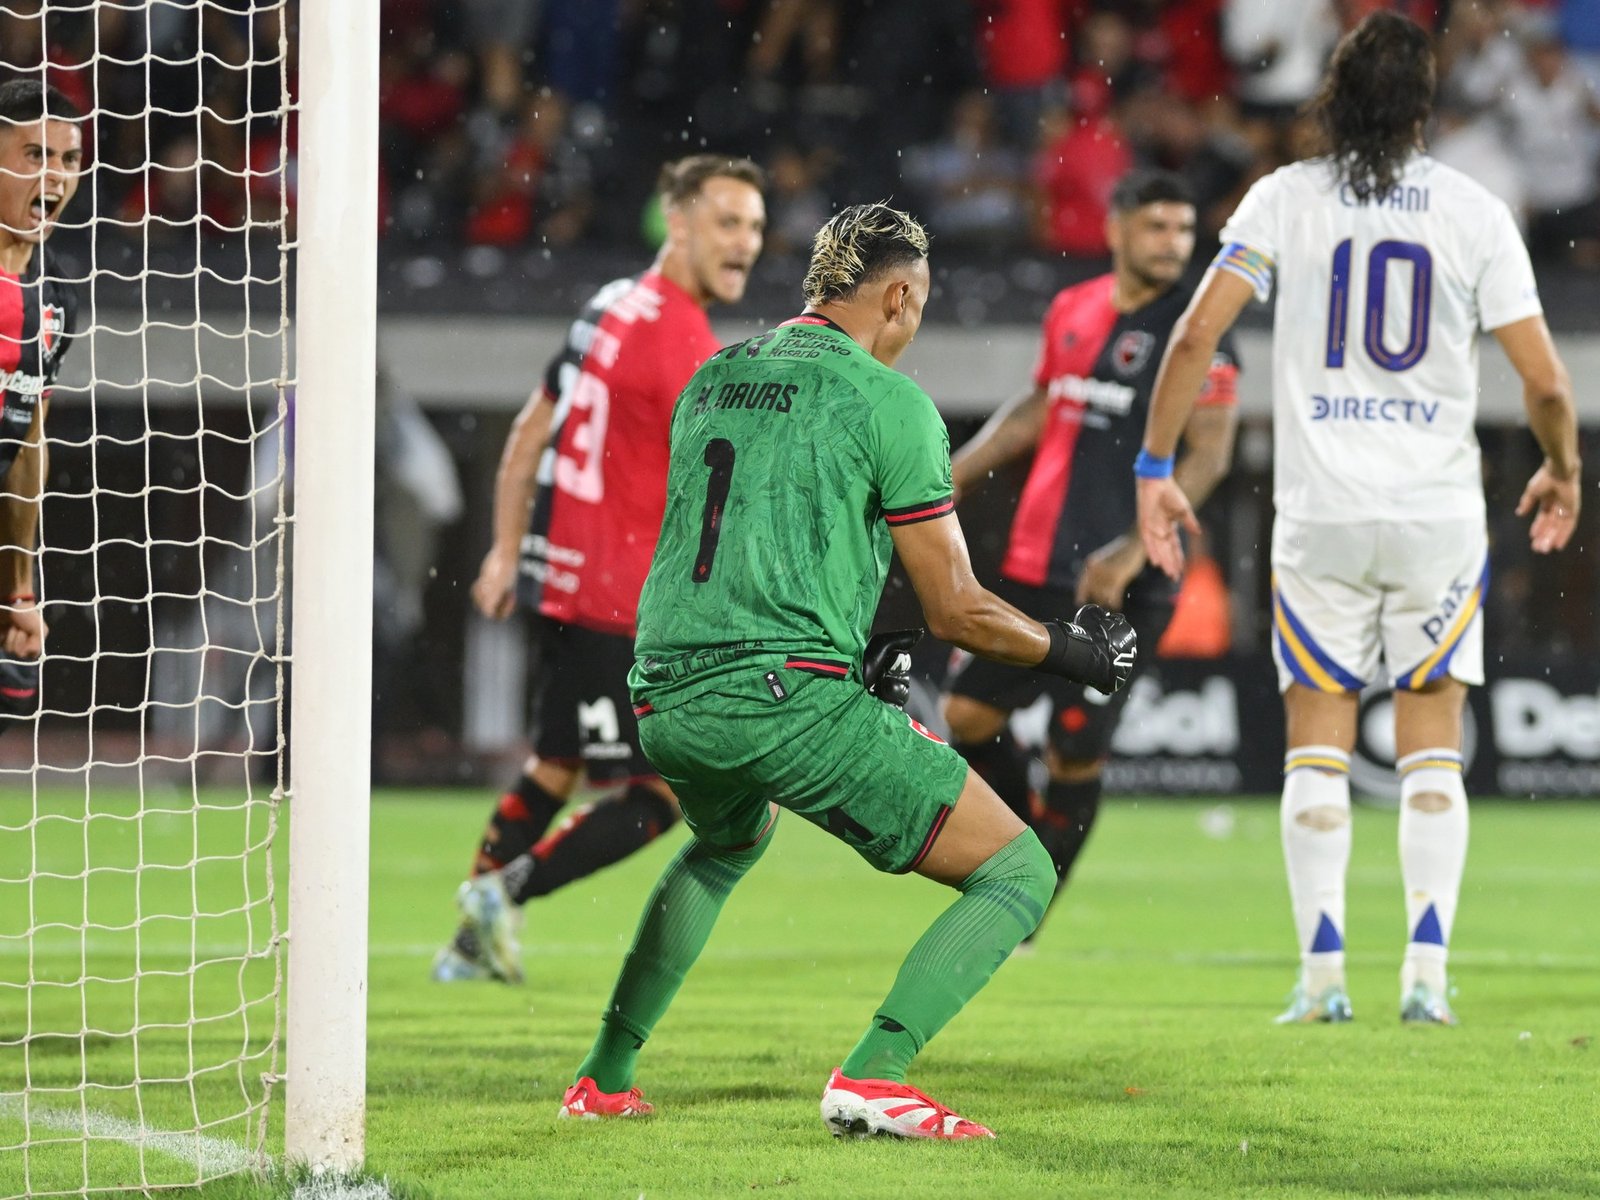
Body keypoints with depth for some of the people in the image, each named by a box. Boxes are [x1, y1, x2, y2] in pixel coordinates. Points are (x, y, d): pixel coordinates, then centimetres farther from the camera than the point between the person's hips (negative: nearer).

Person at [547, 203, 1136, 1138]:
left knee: (728, 843, 41)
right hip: (790, 696, -7)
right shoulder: (888, 401, -2)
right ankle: (874, 1074, -19)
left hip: (667, 700, 7)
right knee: (1018, 875, 0)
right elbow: (956, 610, -1)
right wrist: (1070, 651, 16)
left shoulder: (710, 382, 19)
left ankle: (606, 1077, 35)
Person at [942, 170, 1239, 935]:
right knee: (969, 710, 6)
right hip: (1037, 563, 6)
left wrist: (1132, 552, -22)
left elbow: (1208, 455, -14)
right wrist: (949, 482, 25)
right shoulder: (1072, 311, 10)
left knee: (1075, 750, -8)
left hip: (1120, 584, -6)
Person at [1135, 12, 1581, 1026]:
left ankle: (1323, 972, 0)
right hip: (1439, 513, 0)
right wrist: (1563, 472, 16)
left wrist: (1156, 465, 1)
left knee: (1317, 740, 8)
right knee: (1432, 741, 9)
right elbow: (1544, 380, -3)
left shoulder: (1286, 199, -1)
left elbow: (1195, 339, -8)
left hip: (1322, 515, 0)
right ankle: (1428, 971, 0)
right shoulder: (1474, 212, -1)